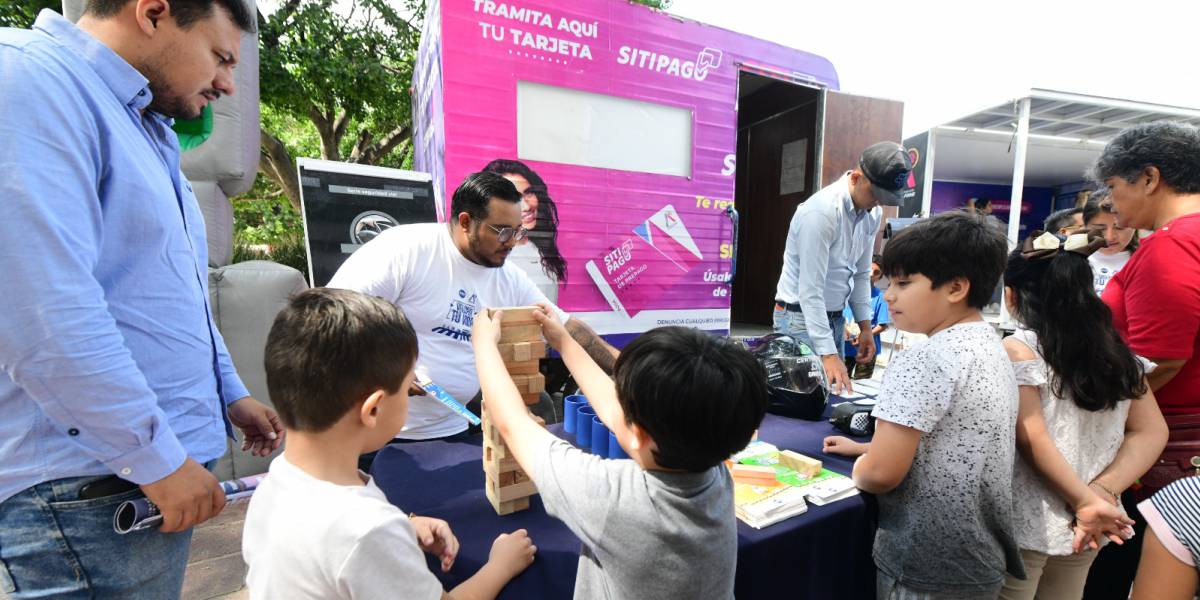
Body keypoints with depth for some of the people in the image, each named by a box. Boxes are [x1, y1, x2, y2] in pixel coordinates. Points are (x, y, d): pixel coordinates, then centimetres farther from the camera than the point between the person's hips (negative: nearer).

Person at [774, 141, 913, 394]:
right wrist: (828, 353, -27)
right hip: (801, 317, -7)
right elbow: (810, 290, -26)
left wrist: (865, 326, 7)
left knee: (835, 390, 9)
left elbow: (861, 273, 12)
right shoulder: (822, 211, -23)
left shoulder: (872, 213, 1)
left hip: (834, 317, 8)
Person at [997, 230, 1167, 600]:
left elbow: (1033, 440, -22)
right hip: (1084, 527, 6)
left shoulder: (1018, 349, -17)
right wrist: (1103, 491, -5)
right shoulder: (1115, 348, 3)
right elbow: (1152, 432, 4)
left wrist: (1086, 501, -13)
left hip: (1027, 523, -6)